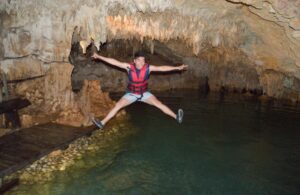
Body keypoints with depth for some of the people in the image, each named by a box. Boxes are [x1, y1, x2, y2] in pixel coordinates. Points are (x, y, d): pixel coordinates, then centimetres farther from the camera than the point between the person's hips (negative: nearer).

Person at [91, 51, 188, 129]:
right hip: (131, 93, 0)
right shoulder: (129, 67, -20)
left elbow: (162, 68, -21)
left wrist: (177, 68, -26)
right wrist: (99, 57, -23)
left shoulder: (148, 67, -20)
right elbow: (114, 62, -21)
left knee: (158, 104, -13)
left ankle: (176, 117, -11)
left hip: (144, 93, 0)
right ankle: (102, 123, -5)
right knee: (117, 106, -10)